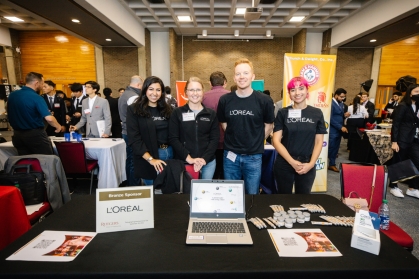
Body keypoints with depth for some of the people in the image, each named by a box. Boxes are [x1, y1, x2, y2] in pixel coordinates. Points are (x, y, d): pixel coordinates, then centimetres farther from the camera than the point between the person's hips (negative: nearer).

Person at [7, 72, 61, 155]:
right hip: (35, 135, -7)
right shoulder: (36, 98, -18)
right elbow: (49, 119, -27)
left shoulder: (12, 95, 3)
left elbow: (9, 114, 15)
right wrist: (58, 126, -10)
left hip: (17, 134, 7)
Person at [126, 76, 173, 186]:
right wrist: (150, 159, -19)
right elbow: (134, 139, -11)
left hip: (170, 153, 4)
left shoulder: (167, 109, 9)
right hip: (148, 157, -4)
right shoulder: (134, 109, -5)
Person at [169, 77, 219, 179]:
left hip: (208, 162, 2)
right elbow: (173, 139, -4)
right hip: (183, 162, -1)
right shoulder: (177, 113, 1)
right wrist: (188, 158, -14)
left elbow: (215, 139, 3)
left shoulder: (211, 114, 6)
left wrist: (204, 158, -11)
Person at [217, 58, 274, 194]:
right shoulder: (225, 100, -4)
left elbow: (268, 126, 4)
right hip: (230, 155, 2)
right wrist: (234, 137, 7)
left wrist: (256, 141, 5)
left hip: (253, 157, -1)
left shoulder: (264, 100, -9)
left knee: (252, 195, 16)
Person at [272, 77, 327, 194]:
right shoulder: (283, 113, -3)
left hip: (307, 165, 1)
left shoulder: (317, 113, 2)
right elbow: (276, 140, -7)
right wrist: (292, 162, -15)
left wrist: (311, 163, -9)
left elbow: (319, 142, 3)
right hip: (284, 164, -1)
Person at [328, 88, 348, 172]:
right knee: (330, 149, -2)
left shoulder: (341, 103, 12)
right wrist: (341, 127, -19)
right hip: (332, 130, -8)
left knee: (335, 149, 12)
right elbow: (330, 119, -20)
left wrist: (344, 115, -3)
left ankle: (332, 164, 22)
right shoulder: (331, 104, -16)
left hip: (339, 130, 8)